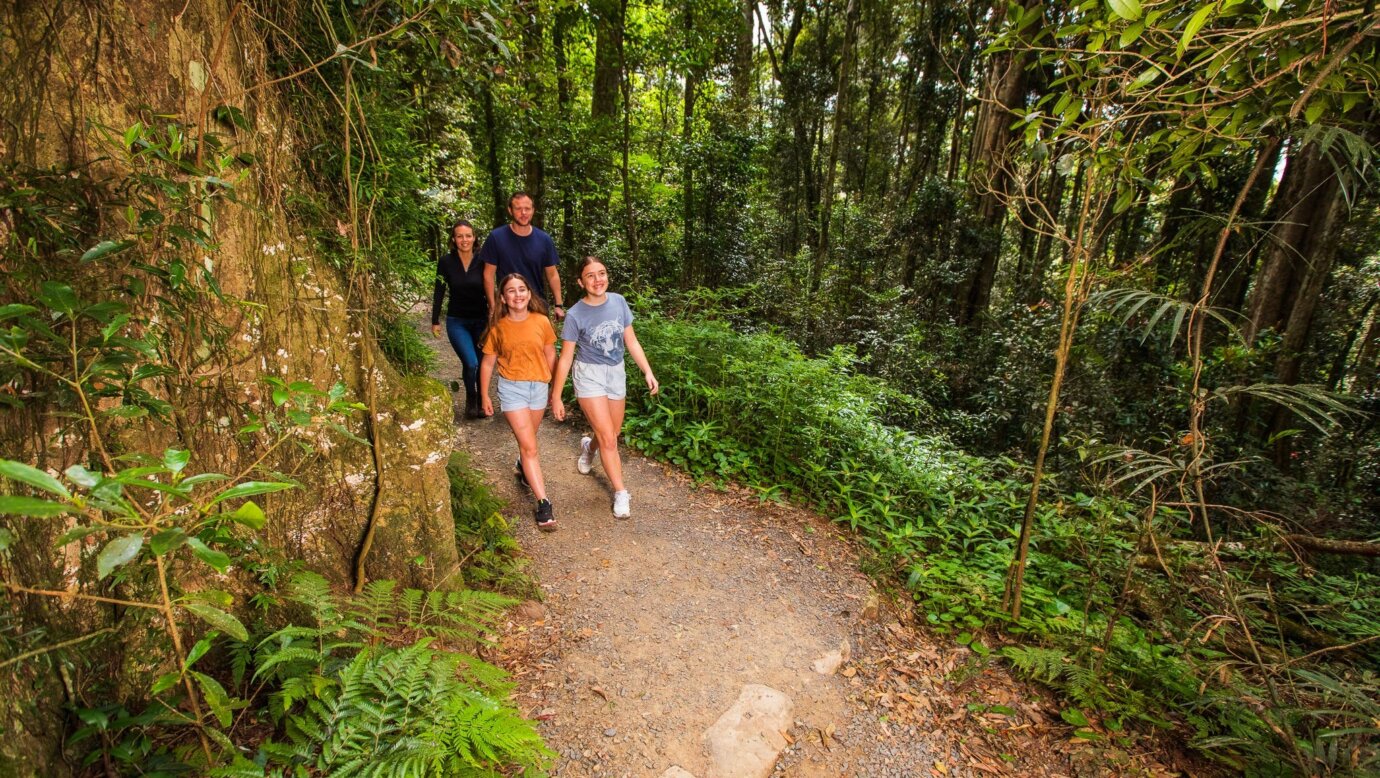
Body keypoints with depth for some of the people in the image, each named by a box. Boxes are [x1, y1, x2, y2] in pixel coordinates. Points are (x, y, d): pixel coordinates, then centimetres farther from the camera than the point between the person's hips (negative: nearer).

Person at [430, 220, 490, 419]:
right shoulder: (446, 262, -6)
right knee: (471, 363, -15)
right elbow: (439, 292, 2)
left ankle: (482, 401, 25)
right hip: (457, 322, -1)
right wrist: (435, 321, 3)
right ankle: (471, 399, 12)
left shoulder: (482, 261, -4)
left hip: (481, 320, 2)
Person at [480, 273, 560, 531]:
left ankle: (522, 466, 54)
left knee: (527, 440, 21)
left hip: (539, 386, 2)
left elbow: (550, 354, 5)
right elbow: (488, 362, 3)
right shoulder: (498, 327, -6)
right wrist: (485, 395, 6)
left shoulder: (541, 321, -5)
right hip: (511, 387, -2)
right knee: (529, 446, -8)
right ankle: (543, 503, -6)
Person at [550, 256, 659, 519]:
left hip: (616, 374, 4)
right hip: (590, 376, -4)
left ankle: (588, 446, 53)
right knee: (608, 439, -7)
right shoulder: (575, 315, -17)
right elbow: (566, 358, -10)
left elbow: (631, 342, 1)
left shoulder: (618, 302, -8)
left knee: (612, 434, 18)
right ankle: (621, 493, 8)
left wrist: (648, 372, -5)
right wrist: (556, 397, -7)